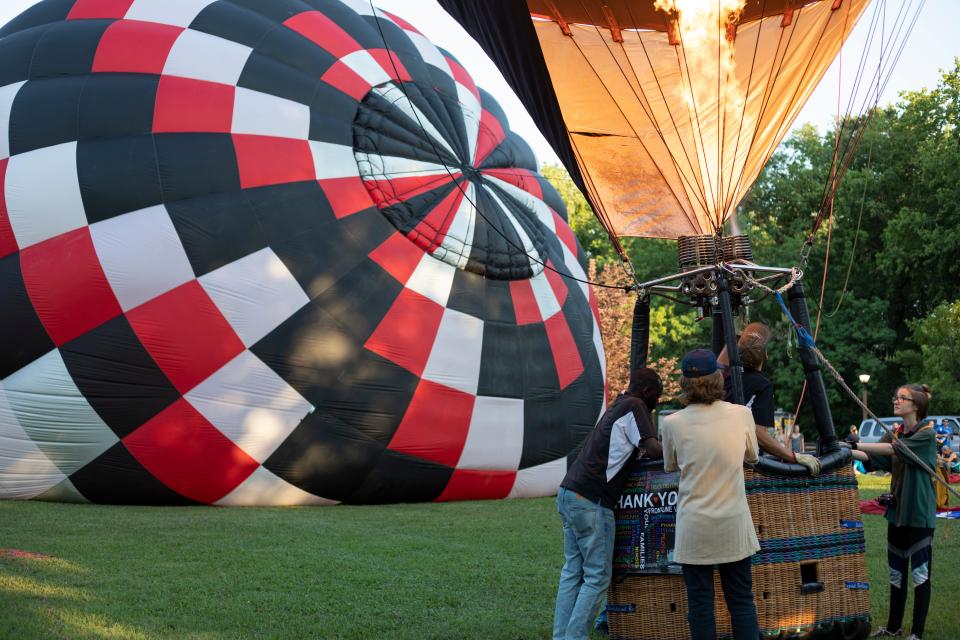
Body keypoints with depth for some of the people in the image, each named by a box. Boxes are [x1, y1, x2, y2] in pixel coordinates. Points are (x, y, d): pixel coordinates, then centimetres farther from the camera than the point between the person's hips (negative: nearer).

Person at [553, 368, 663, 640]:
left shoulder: (617, 405, 22)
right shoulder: (634, 407, -5)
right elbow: (653, 449, -12)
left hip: (569, 493, 9)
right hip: (591, 501, -9)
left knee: (573, 571, 11)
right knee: (597, 577, -3)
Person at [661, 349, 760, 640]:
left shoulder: (672, 423, -8)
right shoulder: (742, 414, -6)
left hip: (694, 528, -1)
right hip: (734, 526, 1)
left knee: (700, 603, 7)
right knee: (742, 601, 11)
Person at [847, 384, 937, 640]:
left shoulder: (927, 434, -11)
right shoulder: (896, 433, 10)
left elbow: (893, 449, -24)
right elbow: (871, 456, 1)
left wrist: (854, 444, -28)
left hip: (919, 513, -7)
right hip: (897, 511, 7)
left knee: (920, 574, 0)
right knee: (896, 573, 14)